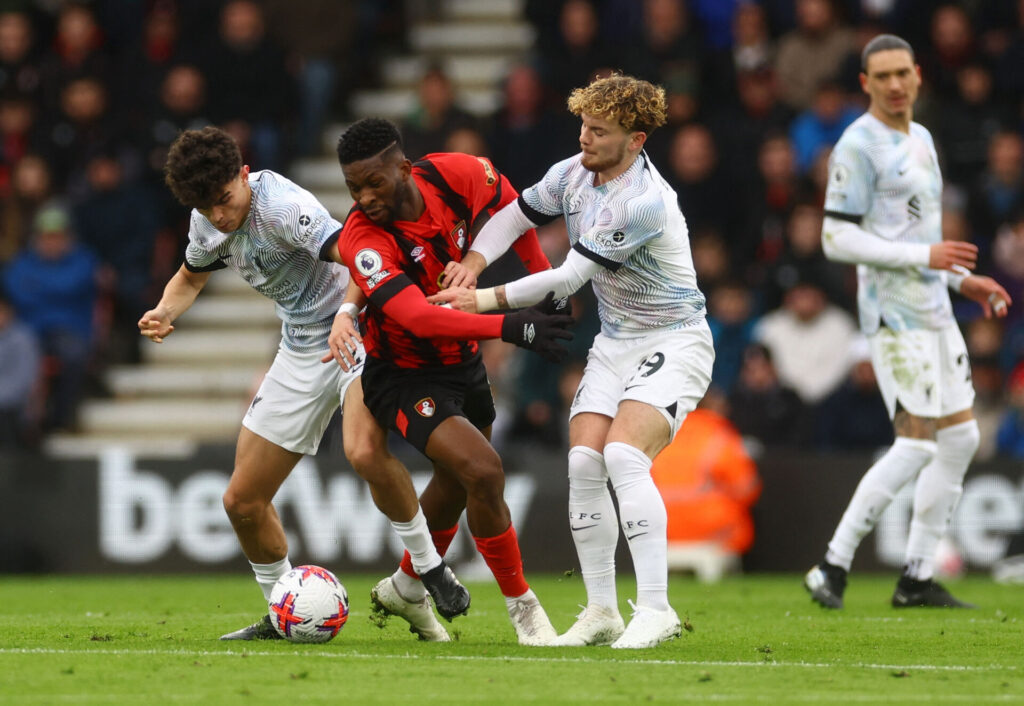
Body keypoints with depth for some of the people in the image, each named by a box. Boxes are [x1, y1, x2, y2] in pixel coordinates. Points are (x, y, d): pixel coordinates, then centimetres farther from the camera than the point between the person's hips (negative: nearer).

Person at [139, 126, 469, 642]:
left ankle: (428, 568, -17)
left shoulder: (282, 205, -24)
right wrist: (165, 312, -1)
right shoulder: (208, 222, 0)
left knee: (364, 451, -36)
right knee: (242, 500, 5)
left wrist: (346, 314, -56)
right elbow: (191, 276, 21)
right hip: (300, 351, 8)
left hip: (354, 331, -8)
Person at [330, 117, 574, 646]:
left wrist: (542, 274, 8)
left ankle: (405, 588, 49)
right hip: (404, 378, -6)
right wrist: (507, 328, -54)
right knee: (482, 470, -23)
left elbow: (506, 201, 7)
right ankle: (521, 605, -5)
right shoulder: (362, 241, -33)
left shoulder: (455, 176, -18)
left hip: (462, 363, 7)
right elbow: (419, 318, -45)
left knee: (455, 484, 23)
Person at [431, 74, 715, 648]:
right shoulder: (574, 174, -1)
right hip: (614, 343, 8)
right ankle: (602, 612, 1)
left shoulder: (645, 202, -27)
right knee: (584, 462, -7)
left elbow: (569, 278, -24)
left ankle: (656, 610, -23)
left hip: (673, 342, -8)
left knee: (624, 455, -25)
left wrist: (486, 300, -19)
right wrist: (471, 265, -4)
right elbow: (518, 214, 15)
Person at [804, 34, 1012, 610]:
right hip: (894, 314, -9)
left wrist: (964, 280, 15)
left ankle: (919, 579, 11)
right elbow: (837, 239, -17)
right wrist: (926, 256, -20)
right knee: (917, 443, -12)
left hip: (934, 309, 9)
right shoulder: (858, 147, -12)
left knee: (961, 437, 7)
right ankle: (834, 567, -7)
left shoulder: (921, 139, 16)